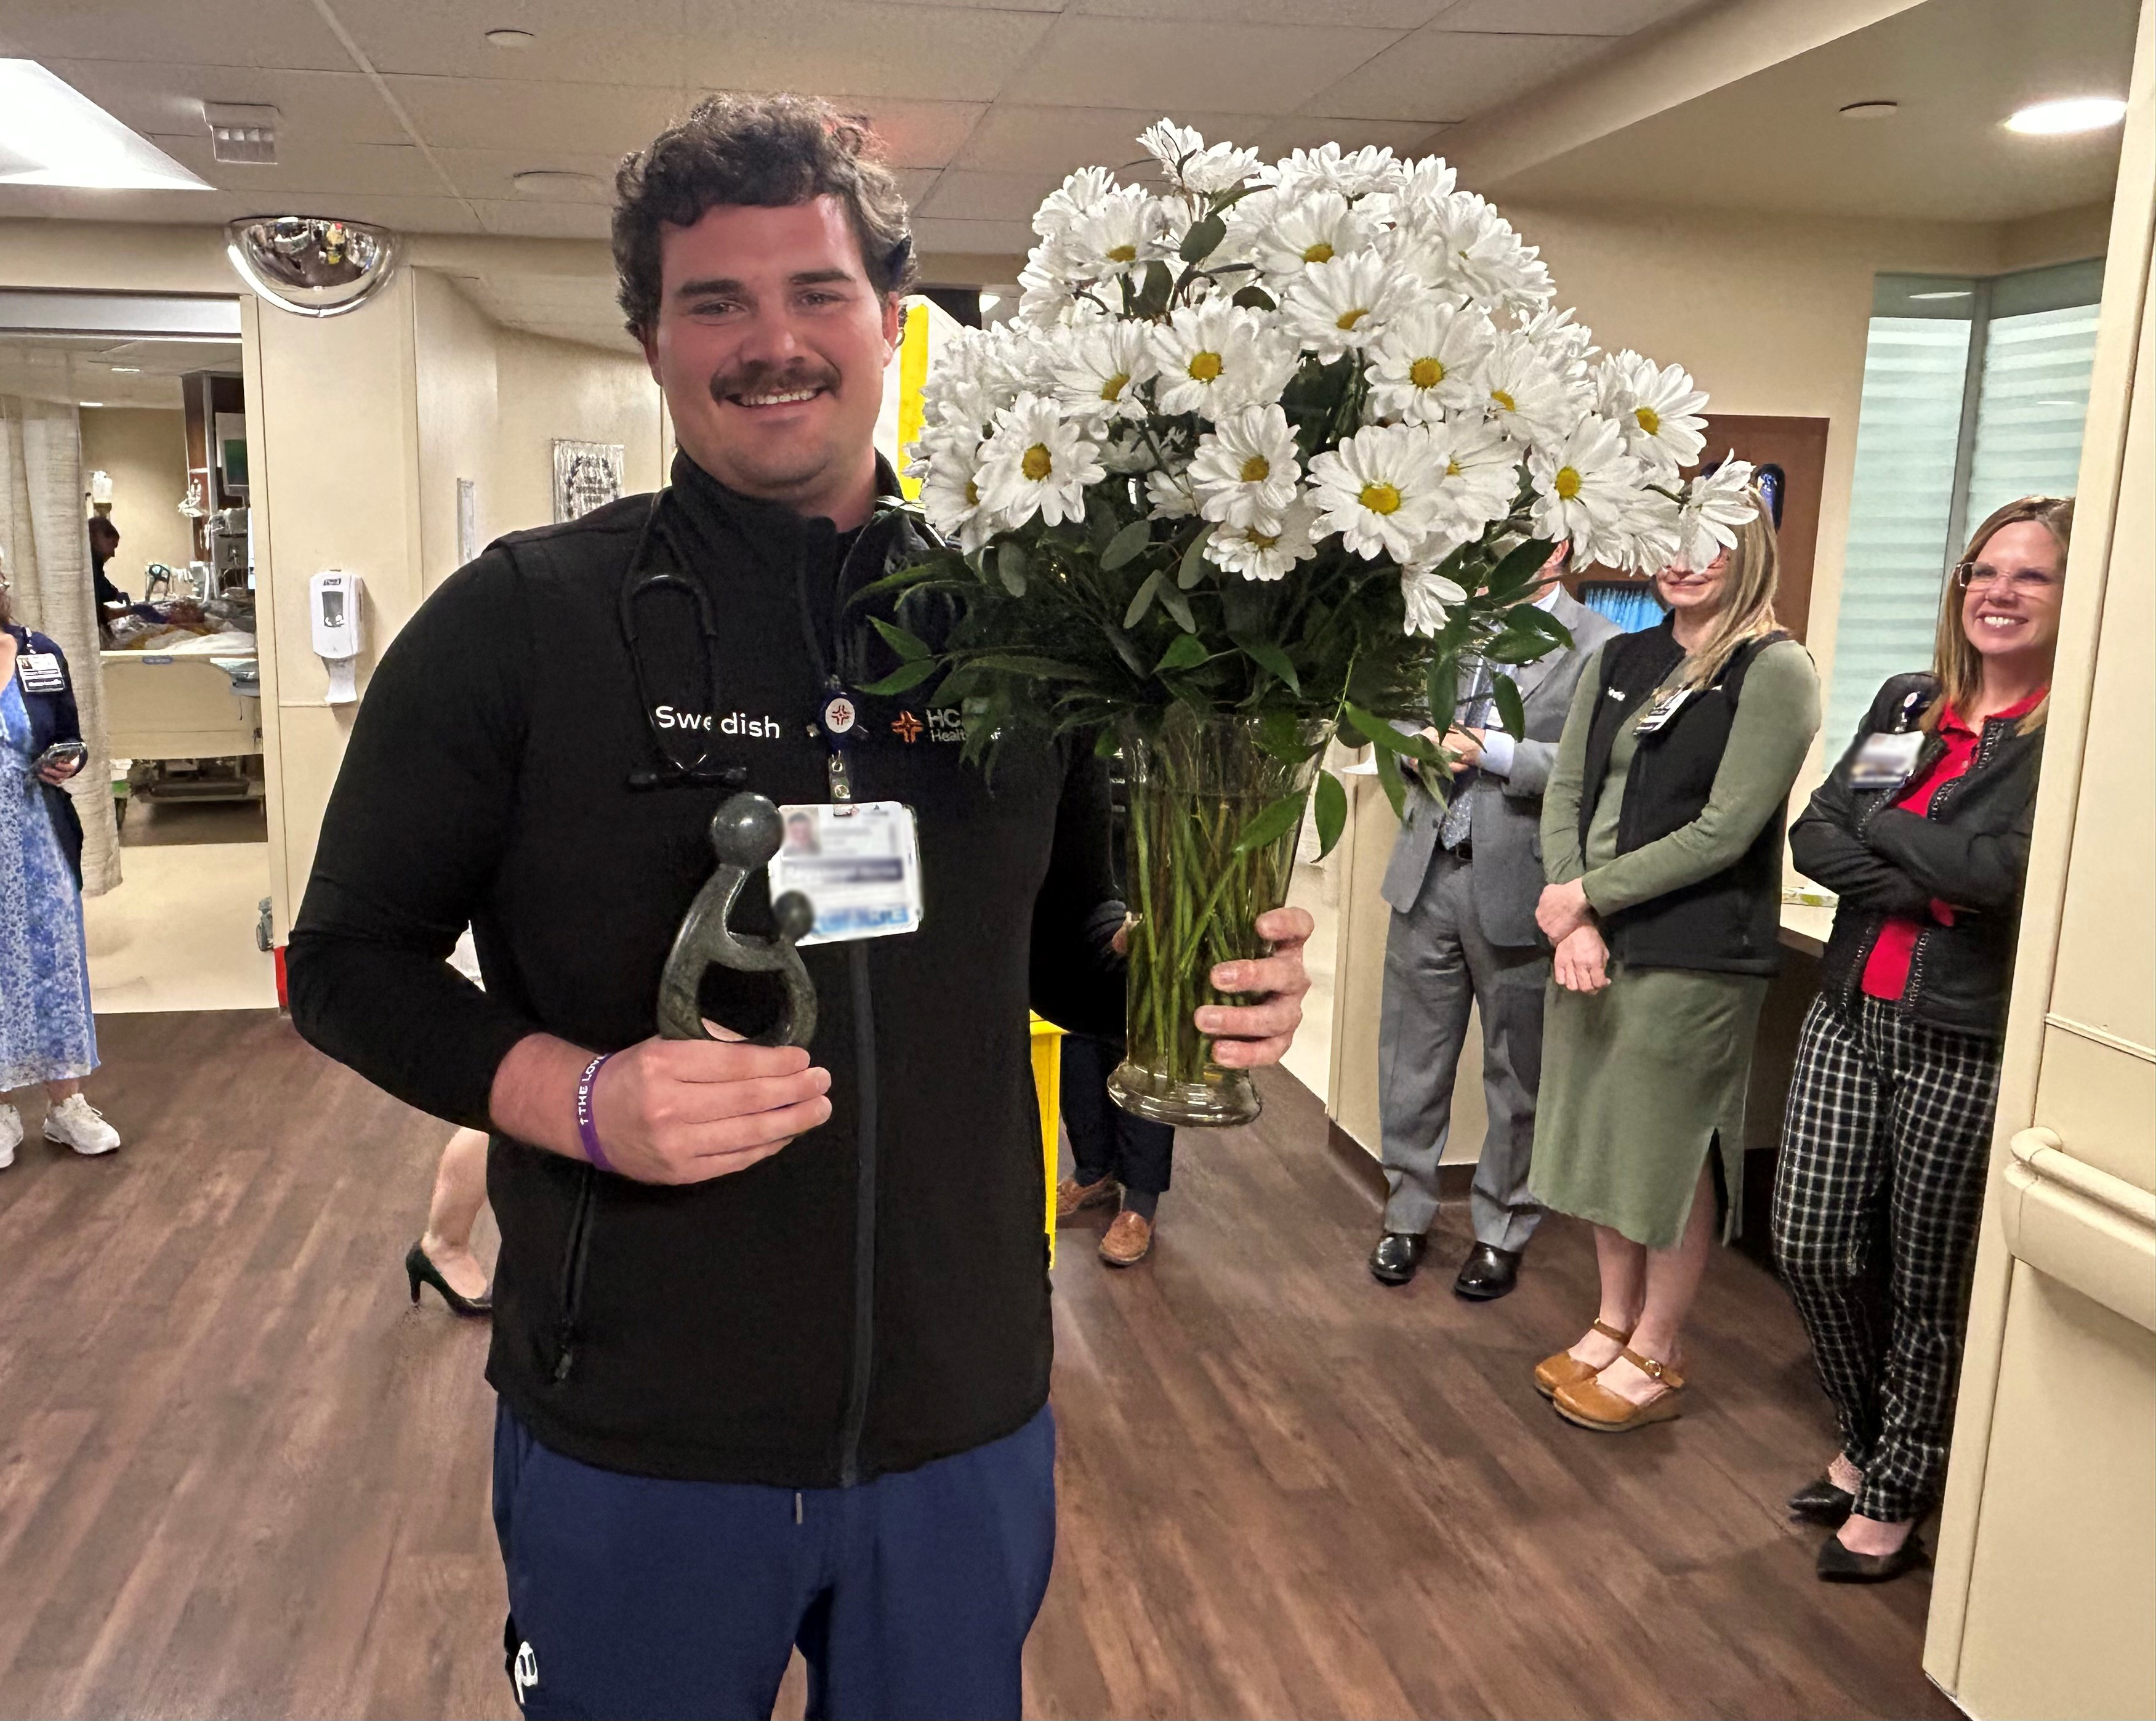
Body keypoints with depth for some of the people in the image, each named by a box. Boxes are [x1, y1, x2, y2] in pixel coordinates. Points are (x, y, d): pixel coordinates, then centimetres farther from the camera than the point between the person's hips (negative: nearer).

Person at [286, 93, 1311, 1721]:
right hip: (635, 1441, -2)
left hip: (970, 1420, 3)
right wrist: (576, 1096, -20)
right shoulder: (519, 621, -8)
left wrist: (1182, 969, -12)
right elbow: (351, 956, -3)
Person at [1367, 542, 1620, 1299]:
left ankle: (1502, 1231, 27)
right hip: (1429, 873, 4)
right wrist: (1421, 742, -4)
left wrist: (1499, 753, -20)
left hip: (1517, 887, -4)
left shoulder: (1597, 649, -7)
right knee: (1412, 1059, 13)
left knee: (1517, 1073, 10)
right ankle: (1407, 1214, 29)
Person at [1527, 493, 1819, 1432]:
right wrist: (1572, 922, -8)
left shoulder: (1774, 670, -9)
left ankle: (1656, 1356, 21)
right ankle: (1613, 1323, 32)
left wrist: (1588, 894, -12)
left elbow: (1722, 832, -15)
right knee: (1602, 1134, 15)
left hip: (1696, 952, -6)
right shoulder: (1619, 661, 10)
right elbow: (1565, 791, 6)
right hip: (1592, 938, 6)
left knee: (1671, 1150, 5)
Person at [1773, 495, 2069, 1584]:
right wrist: (1925, 885, -15)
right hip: (1850, 1015, 5)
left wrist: (1880, 825, -8)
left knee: (1926, 1285, 8)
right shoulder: (1908, 703, 10)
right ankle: (1866, 1445, 34)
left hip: (1965, 1044, -5)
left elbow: (2006, 868, -23)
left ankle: (1895, 1495, 29)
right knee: (1808, 1250, 8)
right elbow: (1813, 837, 2)